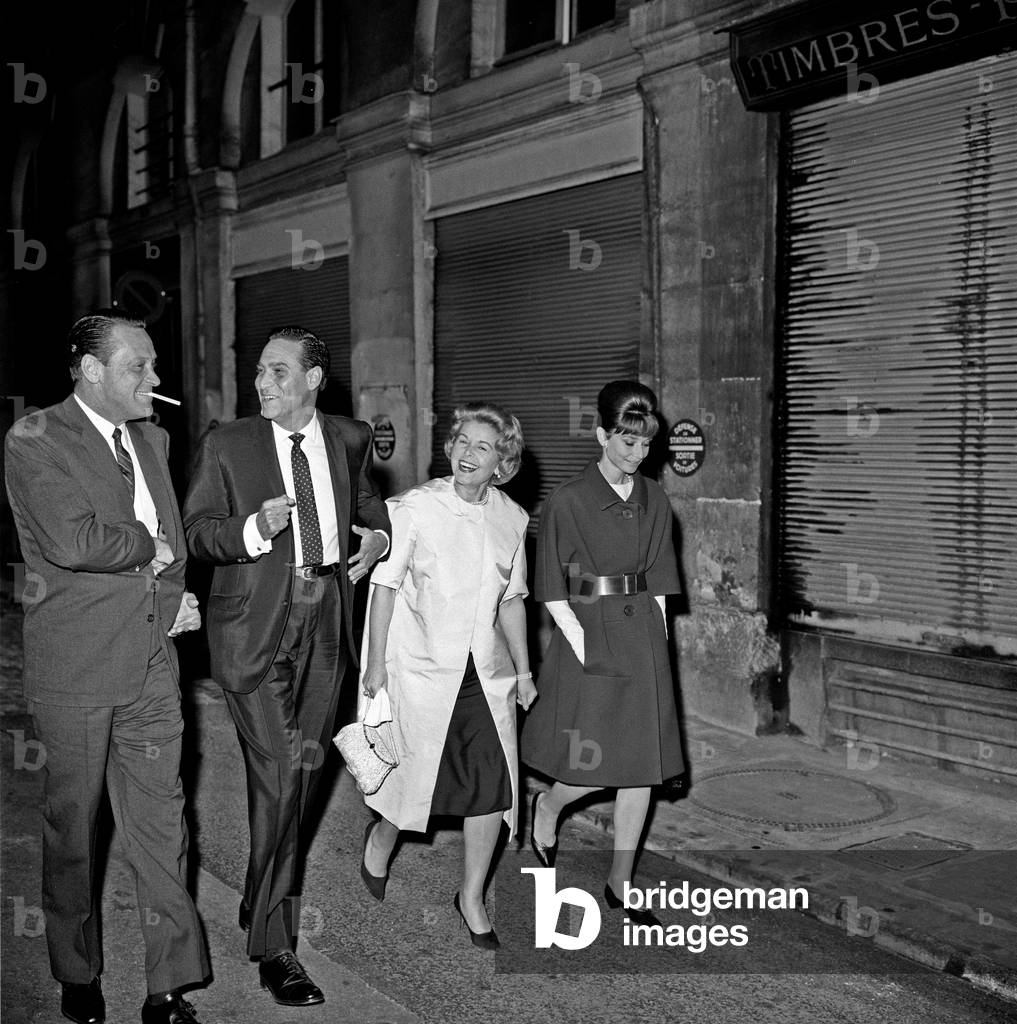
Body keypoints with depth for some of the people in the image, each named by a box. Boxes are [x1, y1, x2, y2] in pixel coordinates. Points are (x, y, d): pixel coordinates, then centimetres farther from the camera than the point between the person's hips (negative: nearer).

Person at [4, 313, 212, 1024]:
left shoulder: (152, 438, 14)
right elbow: (73, 542, -23)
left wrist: (175, 594, 4)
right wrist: (150, 549, -8)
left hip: (152, 662, 5)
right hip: (76, 671, -5)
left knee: (161, 824, 6)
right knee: (72, 825, 11)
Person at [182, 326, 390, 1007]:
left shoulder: (350, 439, 10)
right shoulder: (227, 445, 1)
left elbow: (369, 504, 28)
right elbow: (197, 530, -1)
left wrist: (377, 537, 9)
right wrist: (254, 529, -18)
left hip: (325, 624, 4)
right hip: (255, 626, -4)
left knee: (305, 768, 13)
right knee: (281, 769, -13)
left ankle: (262, 900, 35)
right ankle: (274, 945, -1)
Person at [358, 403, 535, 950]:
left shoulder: (512, 518, 4)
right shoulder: (414, 506, -9)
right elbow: (384, 586, -6)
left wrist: (523, 670, 15)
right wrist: (375, 665, -7)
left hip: (487, 672, 4)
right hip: (423, 668, -4)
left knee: (494, 780, 0)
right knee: (420, 777, 2)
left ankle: (471, 899, 19)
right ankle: (380, 838, 38)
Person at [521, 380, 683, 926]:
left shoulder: (654, 502, 9)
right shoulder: (567, 500, -6)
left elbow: (657, 580, 13)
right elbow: (553, 592, -7)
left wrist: (658, 643, 5)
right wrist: (584, 648, -12)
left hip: (643, 639, 5)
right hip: (588, 638, -5)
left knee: (642, 765, 5)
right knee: (599, 765, -5)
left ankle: (621, 882, 19)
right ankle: (547, 804, 30)